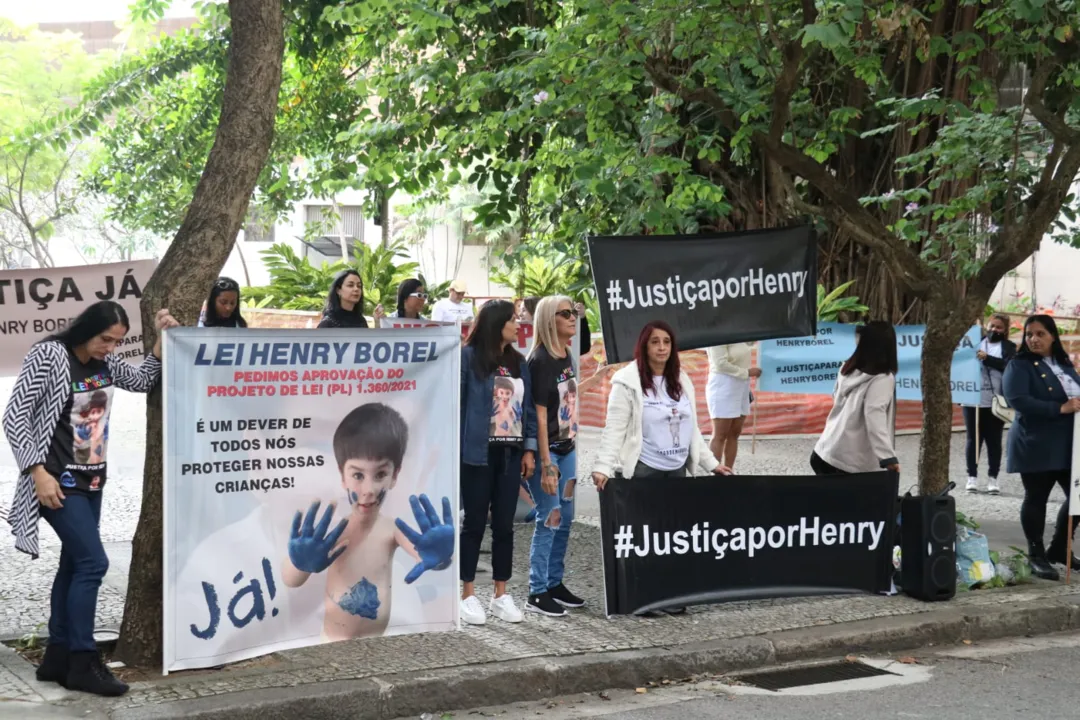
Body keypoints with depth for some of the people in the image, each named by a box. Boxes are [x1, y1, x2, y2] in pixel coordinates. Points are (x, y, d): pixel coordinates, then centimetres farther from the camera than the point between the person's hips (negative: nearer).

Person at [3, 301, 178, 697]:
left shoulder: (105, 362, 5)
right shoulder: (48, 356, -16)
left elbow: (143, 380, 18)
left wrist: (162, 339, 1)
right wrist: (39, 472, -21)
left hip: (91, 481, 8)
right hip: (59, 482, -8)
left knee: (74, 564, 11)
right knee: (92, 562, -12)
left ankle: (57, 658, 19)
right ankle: (82, 663, -4)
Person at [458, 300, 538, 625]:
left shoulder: (519, 363, 12)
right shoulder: (469, 357, -6)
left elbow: (528, 408, 13)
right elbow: (456, 404, -7)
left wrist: (529, 449, 6)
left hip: (511, 454, 5)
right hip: (478, 454, -5)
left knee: (504, 525, 8)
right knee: (474, 523, 2)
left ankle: (501, 595, 16)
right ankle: (468, 596, 10)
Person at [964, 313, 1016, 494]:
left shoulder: (1008, 347, 6)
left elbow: (1008, 365, -11)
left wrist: (987, 358, -21)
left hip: (995, 403, -1)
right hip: (973, 400, 1)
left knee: (994, 441, 4)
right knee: (973, 439, 5)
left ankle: (992, 478, 10)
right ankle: (972, 477, 11)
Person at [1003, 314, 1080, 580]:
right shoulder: (1020, 366, -7)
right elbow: (1018, 400, -21)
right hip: (1036, 445, -6)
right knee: (1036, 498, 2)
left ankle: (1059, 549, 24)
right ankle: (1036, 556, 13)